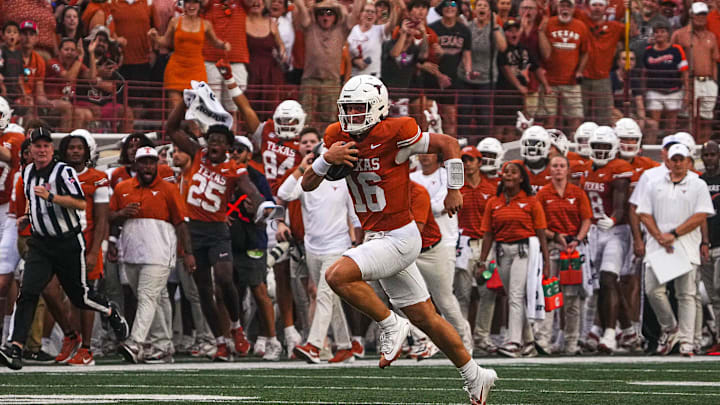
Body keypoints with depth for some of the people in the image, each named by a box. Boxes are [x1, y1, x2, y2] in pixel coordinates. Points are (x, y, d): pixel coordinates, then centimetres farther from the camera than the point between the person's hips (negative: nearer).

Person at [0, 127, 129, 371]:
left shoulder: (63, 172, -13)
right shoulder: (28, 173, 9)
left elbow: (81, 203, -23)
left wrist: (50, 196, -30)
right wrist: (29, 217, 12)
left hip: (68, 243, -5)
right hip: (40, 243, 5)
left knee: (79, 296, 8)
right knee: (27, 293, -13)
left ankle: (111, 312, 40)